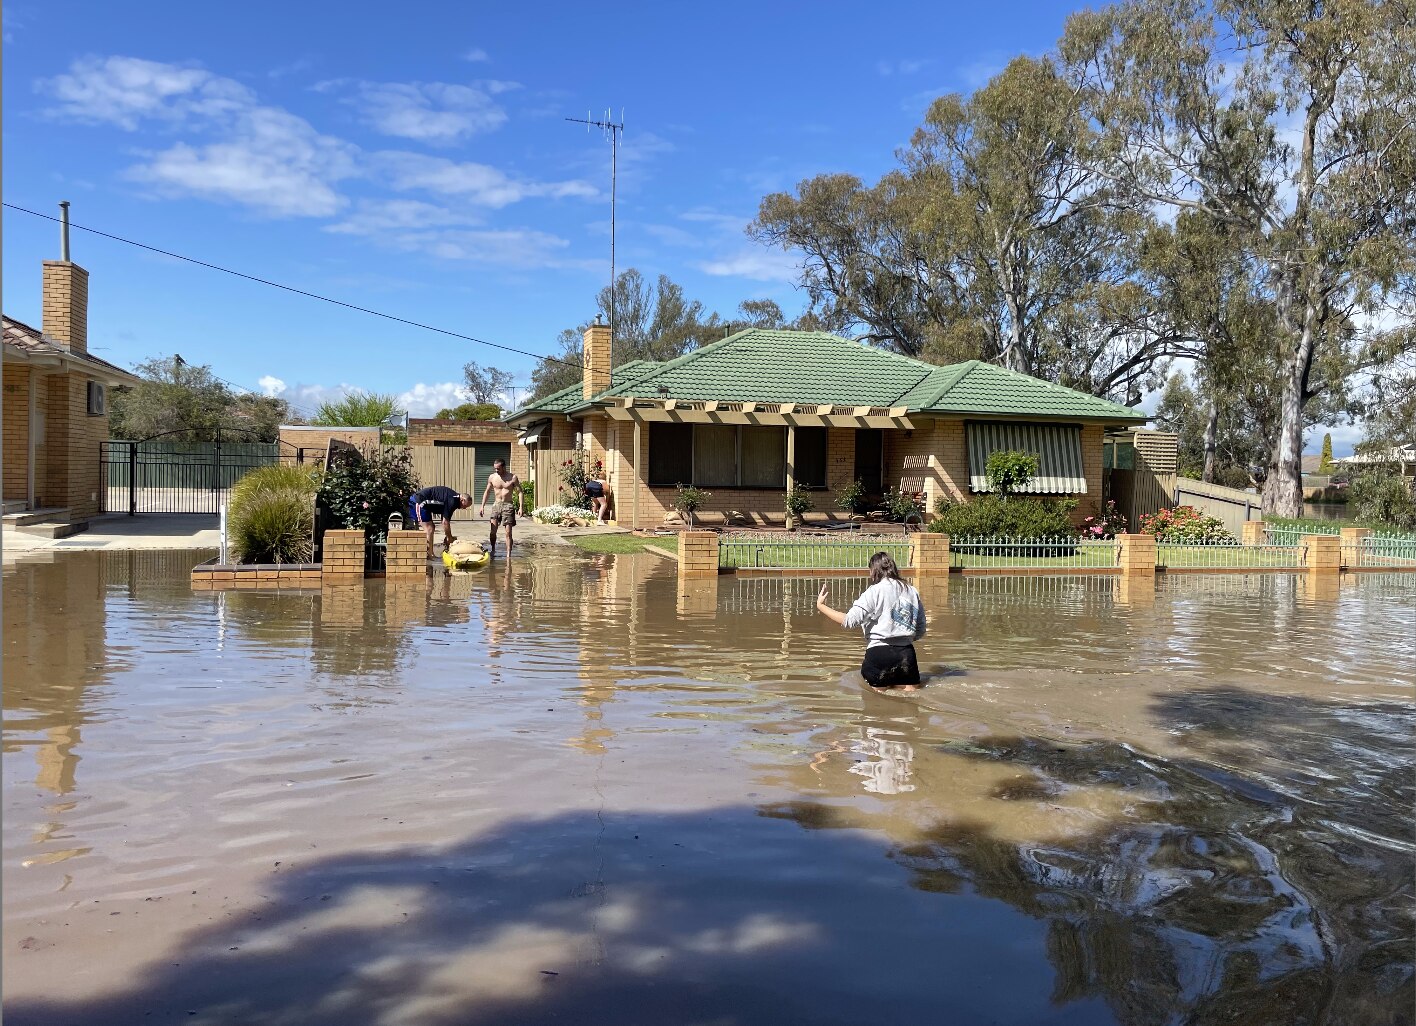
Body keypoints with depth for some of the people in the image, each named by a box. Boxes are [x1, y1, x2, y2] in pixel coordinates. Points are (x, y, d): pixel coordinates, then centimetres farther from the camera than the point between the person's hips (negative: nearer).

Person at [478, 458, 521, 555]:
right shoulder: (492, 477, 4)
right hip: (496, 505, 3)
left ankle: (508, 554, -1)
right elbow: (487, 491, 15)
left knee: (508, 532, -5)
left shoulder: (512, 478, -5)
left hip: (508, 505, -2)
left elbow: (519, 492, -3)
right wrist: (482, 506, 10)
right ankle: (493, 550, 16)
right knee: (493, 531, -4)